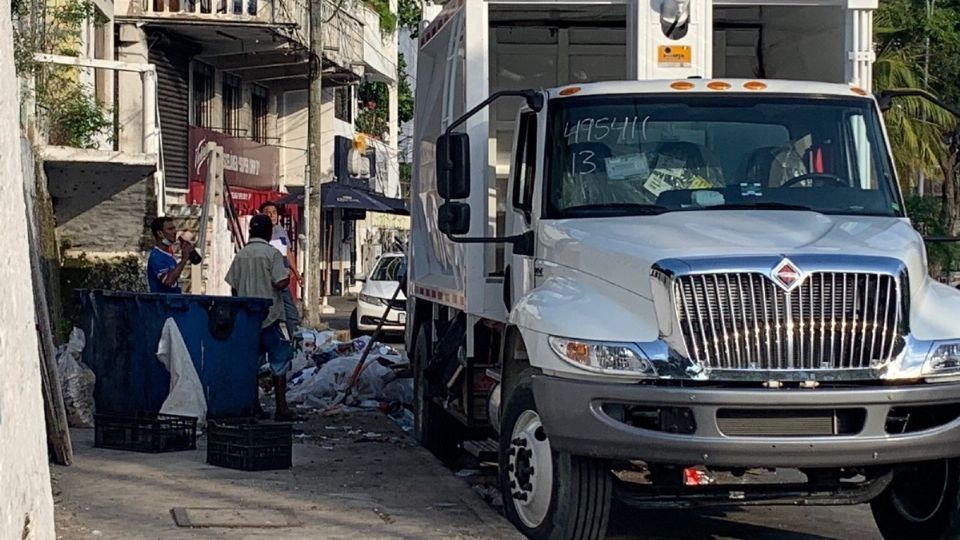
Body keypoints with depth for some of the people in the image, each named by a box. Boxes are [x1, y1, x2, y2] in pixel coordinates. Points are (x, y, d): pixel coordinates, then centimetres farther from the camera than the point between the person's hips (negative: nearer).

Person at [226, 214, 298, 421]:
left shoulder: (240, 255, 7)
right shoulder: (272, 253, -9)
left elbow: (233, 287, 9)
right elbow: (281, 283, -17)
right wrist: (287, 276, 4)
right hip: (269, 316, -5)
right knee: (279, 361, -1)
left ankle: (253, 405, 13)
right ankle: (281, 407, -6)